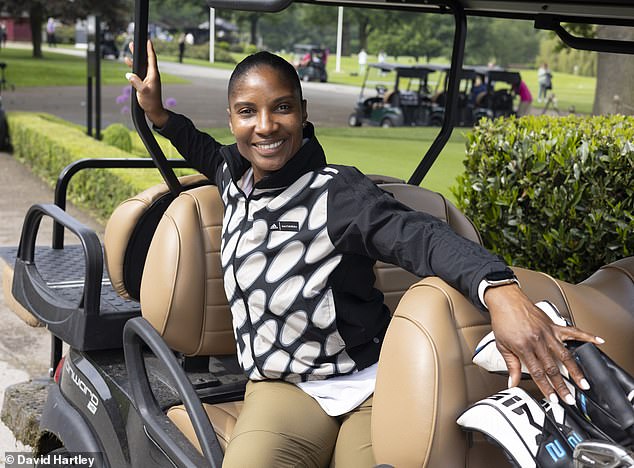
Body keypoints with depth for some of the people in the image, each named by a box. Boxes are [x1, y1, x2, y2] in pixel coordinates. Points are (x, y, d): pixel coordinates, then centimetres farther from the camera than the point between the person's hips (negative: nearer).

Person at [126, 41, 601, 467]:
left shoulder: (336, 192, -11)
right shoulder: (233, 178, 10)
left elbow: (421, 235, -27)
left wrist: (500, 291, -45)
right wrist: (160, 115, 25)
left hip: (369, 383, -3)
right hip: (283, 386, 4)